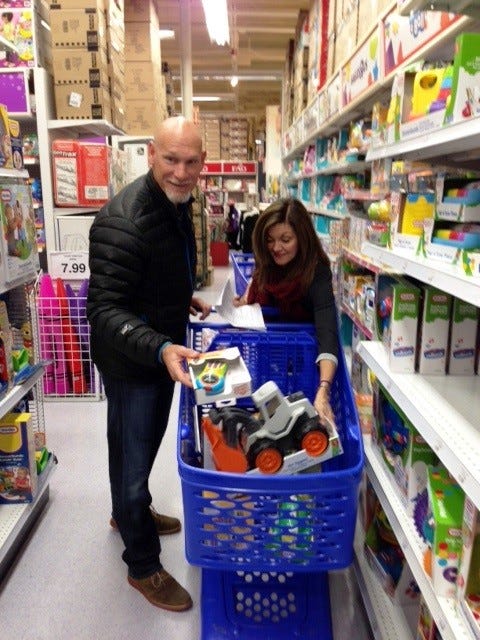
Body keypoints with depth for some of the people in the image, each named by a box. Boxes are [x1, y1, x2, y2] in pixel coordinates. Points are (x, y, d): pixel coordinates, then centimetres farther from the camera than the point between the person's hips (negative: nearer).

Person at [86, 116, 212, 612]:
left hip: (164, 350, 9)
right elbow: (104, 310, -31)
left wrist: (184, 297, 9)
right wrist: (159, 348, -44)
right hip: (131, 360, -9)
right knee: (133, 456, 8)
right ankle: (143, 566, 30)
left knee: (148, 440, 26)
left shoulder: (177, 203, 2)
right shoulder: (123, 221, -29)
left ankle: (129, 512, 54)